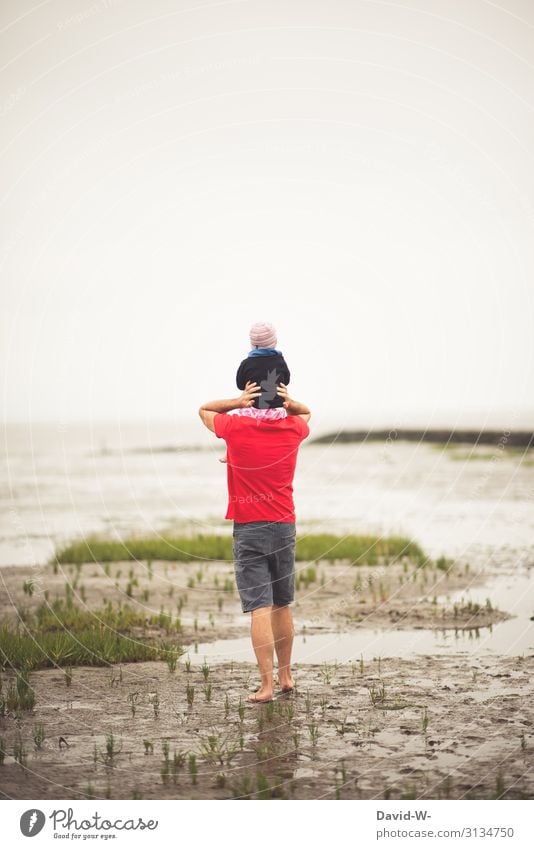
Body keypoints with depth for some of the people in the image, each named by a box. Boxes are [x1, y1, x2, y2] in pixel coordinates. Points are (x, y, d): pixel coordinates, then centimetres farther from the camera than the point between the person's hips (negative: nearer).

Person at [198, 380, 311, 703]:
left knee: (260, 608, -8)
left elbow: (205, 409, 11)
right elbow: (306, 412, 25)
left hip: (249, 530, -4)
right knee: (282, 606, 16)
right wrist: (289, 403, 2)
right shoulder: (293, 429, 1)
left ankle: (267, 684, -13)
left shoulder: (237, 428, -8)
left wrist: (238, 402, -7)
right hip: (284, 528, 4)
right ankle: (286, 676, 27)